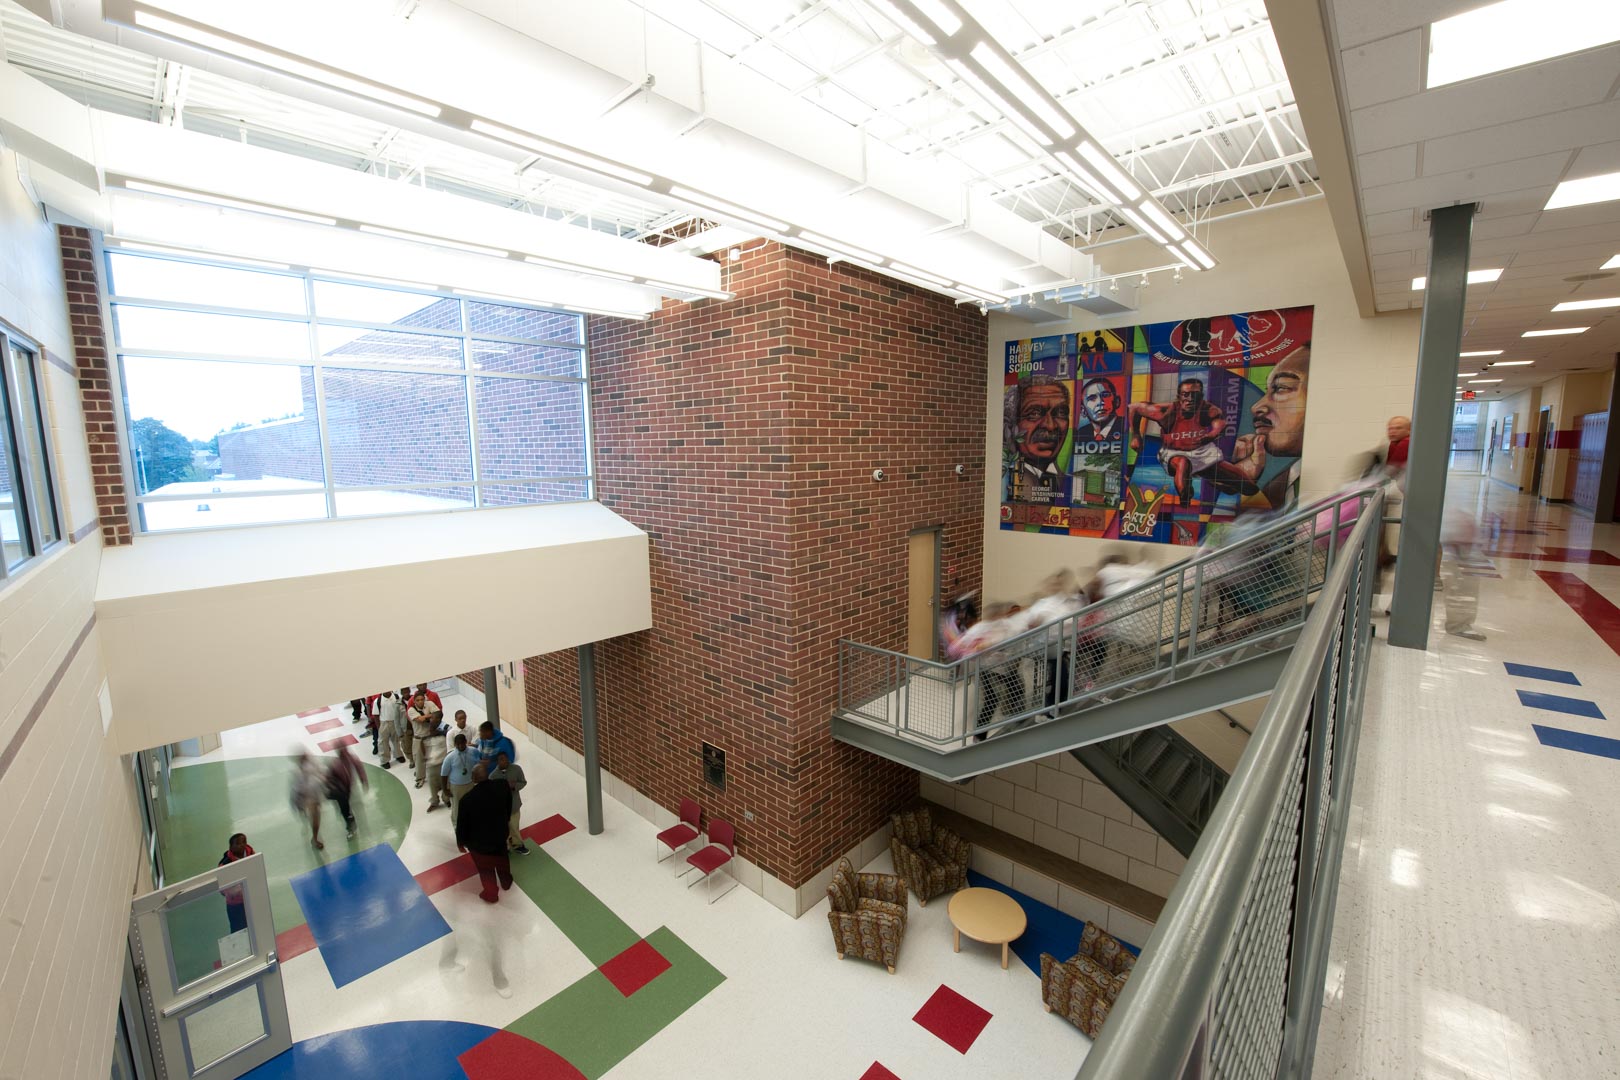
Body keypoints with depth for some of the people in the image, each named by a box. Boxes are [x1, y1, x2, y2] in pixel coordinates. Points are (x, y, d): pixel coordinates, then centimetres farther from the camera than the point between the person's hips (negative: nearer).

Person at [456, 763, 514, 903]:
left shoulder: (467, 799, -32)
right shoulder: (503, 788, -23)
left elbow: (462, 825, -16)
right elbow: (508, 811, -3)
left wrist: (461, 842, 3)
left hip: (479, 842, -3)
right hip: (500, 836, 3)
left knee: (486, 868, 23)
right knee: (502, 860, 31)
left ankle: (491, 894, 43)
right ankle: (506, 881, 54)